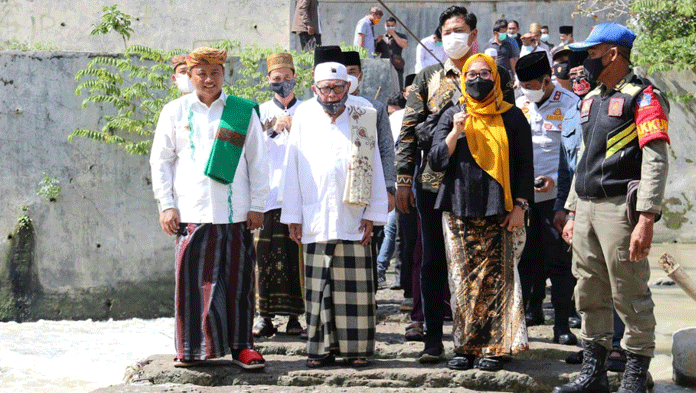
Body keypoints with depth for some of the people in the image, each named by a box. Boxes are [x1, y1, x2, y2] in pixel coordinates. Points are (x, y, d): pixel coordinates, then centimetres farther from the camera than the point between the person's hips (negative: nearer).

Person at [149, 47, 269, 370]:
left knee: (238, 281, 1)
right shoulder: (175, 112, 8)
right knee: (192, 280, -2)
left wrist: (257, 205, 4)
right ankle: (193, 347, 7)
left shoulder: (243, 112, 8)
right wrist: (166, 205, 2)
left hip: (235, 212, 0)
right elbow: (160, 160, 9)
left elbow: (257, 161, 9)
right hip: (192, 211, 0)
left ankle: (240, 345, 9)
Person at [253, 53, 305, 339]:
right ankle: (266, 316, -3)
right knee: (268, 255, -6)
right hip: (269, 194, 0)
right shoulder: (261, 112, 13)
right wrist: (272, 132, -11)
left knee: (296, 255, -3)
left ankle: (294, 316, 3)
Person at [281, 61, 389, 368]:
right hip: (315, 218, 1)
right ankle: (322, 347, 8)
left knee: (355, 284, -1)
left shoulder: (363, 119, 4)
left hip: (353, 218, -1)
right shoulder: (303, 118, 6)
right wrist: (293, 216, 5)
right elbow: (293, 168, 9)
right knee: (319, 284, 1)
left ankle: (357, 347, 7)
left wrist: (372, 214, -1)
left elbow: (373, 167, 5)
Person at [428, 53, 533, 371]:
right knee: (462, 279, -1)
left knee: (496, 279, -5)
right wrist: (456, 131, -8)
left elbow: (524, 164, 7)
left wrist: (520, 206, -2)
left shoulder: (512, 117, 7)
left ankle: (493, 347, 0)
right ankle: (465, 347, 4)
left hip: (497, 211, -1)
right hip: (459, 210, 2)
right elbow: (436, 160, 5)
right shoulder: (452, 116, 12)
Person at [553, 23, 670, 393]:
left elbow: (655, 160, -15)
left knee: (630, 296, -4)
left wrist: (646, 219, -22)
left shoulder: (642, 96, -7)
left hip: (620, 208, -8)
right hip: (586, 207, 8)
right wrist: (572, 213, 22)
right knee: (590, 295, 11)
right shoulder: (592, 99, 20)